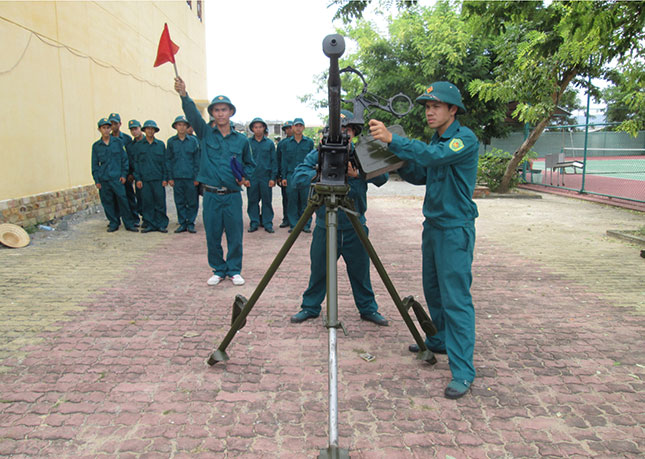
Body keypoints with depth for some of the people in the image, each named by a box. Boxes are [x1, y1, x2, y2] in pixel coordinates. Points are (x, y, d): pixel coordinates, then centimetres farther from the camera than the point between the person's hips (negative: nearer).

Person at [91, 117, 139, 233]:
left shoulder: (118, 142, 5)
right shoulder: (96, 146, 8)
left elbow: (124, 159, 6)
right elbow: (94, 164, 10)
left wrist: (123, 174, -1)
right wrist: (97, 180, 4)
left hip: (117, 178, -2)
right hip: (103, 180, 2)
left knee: (123, 201, -4)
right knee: (108, 203, 5)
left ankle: (129, 224, 4)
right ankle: (113, 224, 17)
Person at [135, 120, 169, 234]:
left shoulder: (160, 144, 8)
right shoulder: (139, 145, 9)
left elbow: (164, 162, 7)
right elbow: (136, 162, 9)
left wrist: (165, 178, 0)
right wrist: (138, 178, 1)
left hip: (158, 179, -1)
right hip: (145, 179, 1)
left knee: (160, 202, -1)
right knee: (147, 203, 3)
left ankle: (162, 225, 7)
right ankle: (150, 224, 11)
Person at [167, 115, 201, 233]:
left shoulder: (193, 141, 4)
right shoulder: (171, 142, 7)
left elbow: (197, 160, 4)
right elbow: (169, 160, 9)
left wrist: (197, 177, -2)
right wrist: (170, 177, 3)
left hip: (190, 177, -1)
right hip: (177, 177, 1)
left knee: (192, 202, 1)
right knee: (180, 202, 6)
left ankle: (190, 223, 13)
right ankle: (182, 223, 15)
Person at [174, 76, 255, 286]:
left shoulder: (241, 140, 6)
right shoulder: (206, 133, 4)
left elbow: (250, 164, 18)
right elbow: (193, 115, -13)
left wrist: (245, 177, -2)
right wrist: (184, 96, -30)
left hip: (233, 196, 0)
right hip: (211, 195, 0)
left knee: (235, 235, 3)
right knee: (212, 235, 7)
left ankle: (234, 270, 20)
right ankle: (218, 270, 23)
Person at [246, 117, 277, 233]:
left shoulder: (270, 143, 6)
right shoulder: (248, 143, 6)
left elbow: (274, 161, 5)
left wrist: (273, 178, -2)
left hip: (266, 177, 0)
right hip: (251, 177, 0)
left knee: (267, 201, 3)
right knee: (252, 201, 5)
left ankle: (268, 223, 11)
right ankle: (254, 223, 14)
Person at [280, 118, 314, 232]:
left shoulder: (309, 142, 8)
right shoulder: (286, 143, 11)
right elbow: (284, 161, 11)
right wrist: (284, 177, 5)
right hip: (291, 175, 1)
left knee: (305, 201, 0)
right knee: (292, 201, 1)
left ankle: (306, 225, 8)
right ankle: (293, 224, 9)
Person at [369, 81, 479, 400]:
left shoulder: (465, 138, -13)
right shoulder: (436, 140, 14)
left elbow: (433, 156, -30)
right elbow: (419, 175, 16)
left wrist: (392, 140, -36)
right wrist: (397, 160, -1)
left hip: (455, 229, -9)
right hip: (433, 226, 9)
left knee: (455, 298, -9)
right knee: (433, 290, 19)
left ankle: (462, 371, -2)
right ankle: (438, 341, 38)